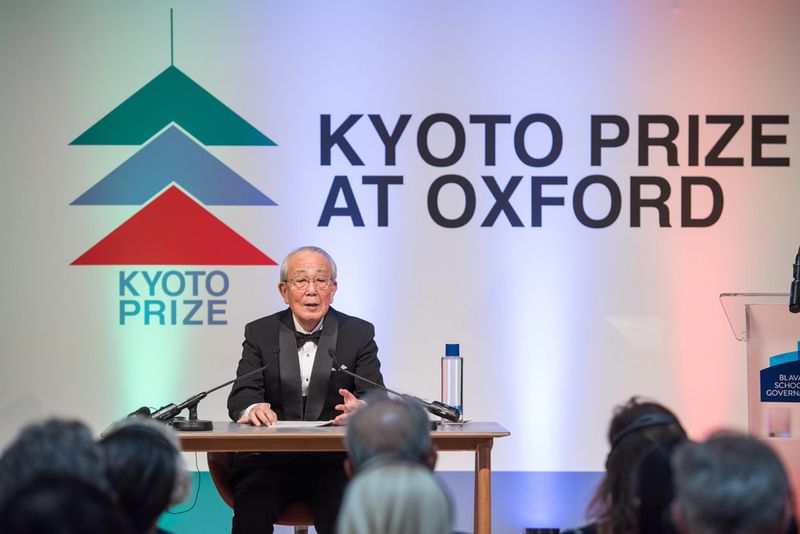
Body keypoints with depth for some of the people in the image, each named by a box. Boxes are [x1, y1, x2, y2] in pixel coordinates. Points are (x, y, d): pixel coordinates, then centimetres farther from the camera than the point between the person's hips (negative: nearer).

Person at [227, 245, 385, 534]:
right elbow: (242, 393, 0)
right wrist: (251, 408, -26)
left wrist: (360, 408, -26)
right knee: (252, 505, -30)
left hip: (335, 459, 0)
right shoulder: (260, 333, 11)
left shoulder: (359, 333, 9)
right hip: (270, 458, 1)